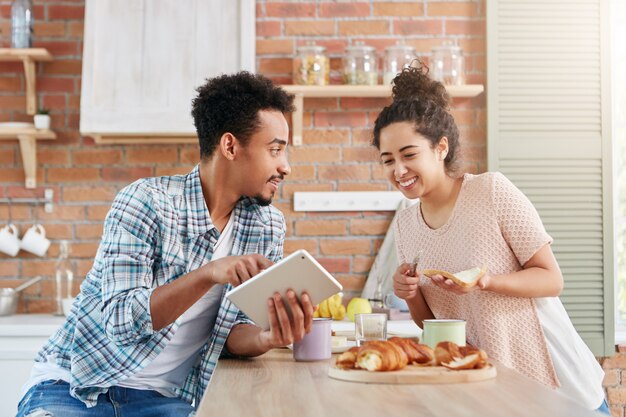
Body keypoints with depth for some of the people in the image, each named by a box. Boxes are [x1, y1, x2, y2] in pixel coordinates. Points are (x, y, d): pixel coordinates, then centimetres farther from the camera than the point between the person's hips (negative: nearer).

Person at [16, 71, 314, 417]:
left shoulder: (267, 228, 1)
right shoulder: (146, 201, -12)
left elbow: (234, 329, -2)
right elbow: (122, 321, -19)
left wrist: (267, 338, -25)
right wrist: (209, 273, -32)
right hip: (72, 386, -4)